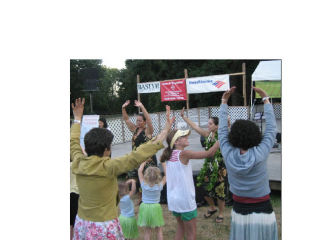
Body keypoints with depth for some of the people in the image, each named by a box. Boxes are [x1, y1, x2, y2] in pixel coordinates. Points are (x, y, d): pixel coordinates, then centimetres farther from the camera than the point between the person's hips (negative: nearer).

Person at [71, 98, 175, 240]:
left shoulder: (78, 163, -5)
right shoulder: (107, 167, -23)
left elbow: (73, 143, 15)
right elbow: (137, 156, -30)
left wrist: (77, 119, 28)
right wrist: (165, 130, -27)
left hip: (81, 223, 7)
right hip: (104, 228, -6)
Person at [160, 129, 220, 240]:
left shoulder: (169, 155, -1)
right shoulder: (183, 154, -18)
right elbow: (209, 153, -19)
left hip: (173, 199, 7)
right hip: (185, 200, -7)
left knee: (181, 226, 27)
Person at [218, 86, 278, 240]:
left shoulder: (228, 155, -15)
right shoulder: (260, 154, -19)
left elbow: (222, 129, -3)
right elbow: (271, 129, -6)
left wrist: (224, 101, 4)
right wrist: (266, 99, 2)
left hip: (240, 212, 2)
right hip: (262, 212, -2)